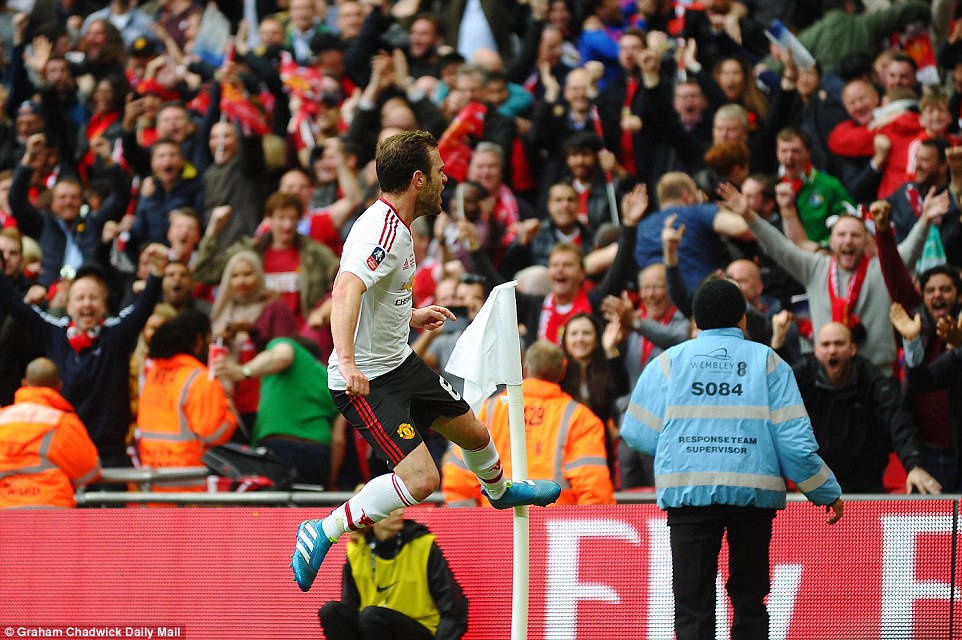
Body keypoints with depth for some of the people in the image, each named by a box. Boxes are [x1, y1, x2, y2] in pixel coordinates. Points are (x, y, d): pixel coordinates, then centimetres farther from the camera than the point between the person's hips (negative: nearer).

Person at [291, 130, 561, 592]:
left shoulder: (394, 226, 7)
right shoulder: (382, 232, -25)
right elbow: (346, 292, -41)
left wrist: (410, 316, 28)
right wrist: (347, 363, -52)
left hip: (401, 363, 10)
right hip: (366, 380, -10)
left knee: (474, 434, 24)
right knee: (420, 478, -22)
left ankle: (500, 489, 57)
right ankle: (323, 533, -11)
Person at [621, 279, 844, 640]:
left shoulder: (669, 362, 7)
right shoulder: (767, 362, 6)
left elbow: (638, 433, 6)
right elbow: (794, 440, 1)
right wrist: (827, 492, 12)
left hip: (688, 491, -1)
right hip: (754, 491, 1)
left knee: (692, 607, -2)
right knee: (750, 600, 11)